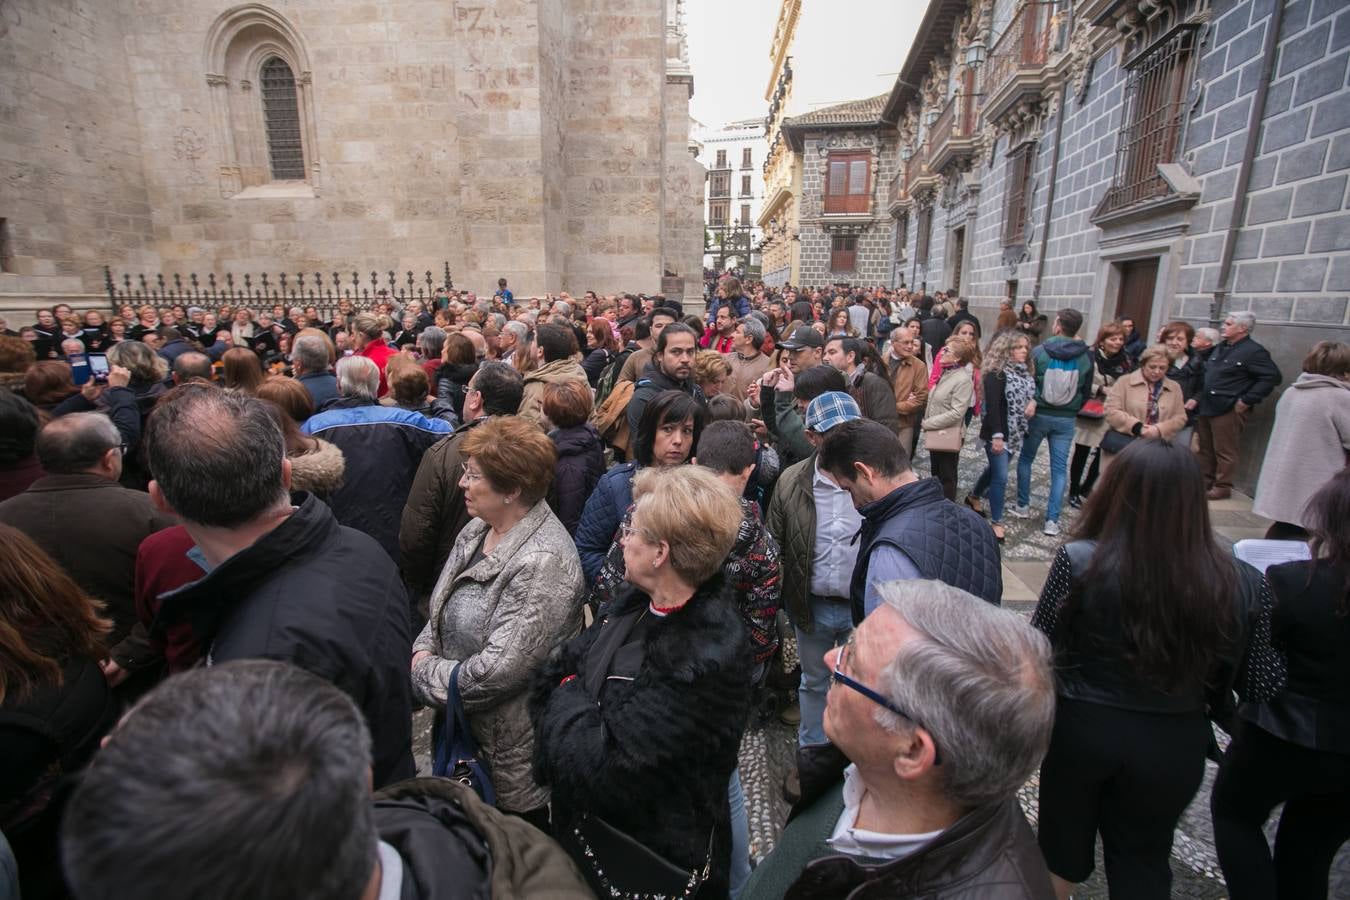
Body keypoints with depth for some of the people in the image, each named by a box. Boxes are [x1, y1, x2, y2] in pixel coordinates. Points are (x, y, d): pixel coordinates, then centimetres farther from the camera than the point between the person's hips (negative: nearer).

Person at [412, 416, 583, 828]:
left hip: (513, 753, -8)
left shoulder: (542, 562, -29)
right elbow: (442, 611, 10)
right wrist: (423, 652, -9)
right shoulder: (477, 530, -1)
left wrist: (424, 673, -15)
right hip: (463, 731, 8)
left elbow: (498, 670, -29)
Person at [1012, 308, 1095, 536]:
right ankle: (1052, 520, 5)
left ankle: (1023, 506, 23)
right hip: (1066, 419, 2)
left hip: (1038, 414, -1)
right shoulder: (1086, 357, -5)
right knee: (1059, 468, 5)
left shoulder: (1040, 351, -11)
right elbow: (1087, 391, 5)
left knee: (1025, 458, 17)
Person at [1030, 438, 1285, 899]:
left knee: (1064, 839, 25)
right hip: (1172, 745, 2)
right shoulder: (1240, 584, -15)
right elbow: (1260, 685, -3)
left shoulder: (1080, 562, -23)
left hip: (1079, 731, -1)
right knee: (1143, 861, 25)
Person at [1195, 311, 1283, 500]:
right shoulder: (1220, 348, 15)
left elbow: (1273, 377, -17)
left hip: (1228, 410, -8)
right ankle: (1206, 480, 25)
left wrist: (1247, 400, -18)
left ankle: (1222, 486, 6)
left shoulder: (1254, 351, -11)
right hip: (1206, 407, 8)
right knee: (1205, 448, 15)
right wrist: (1200, 396, 17)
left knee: (1224, 451, -3)